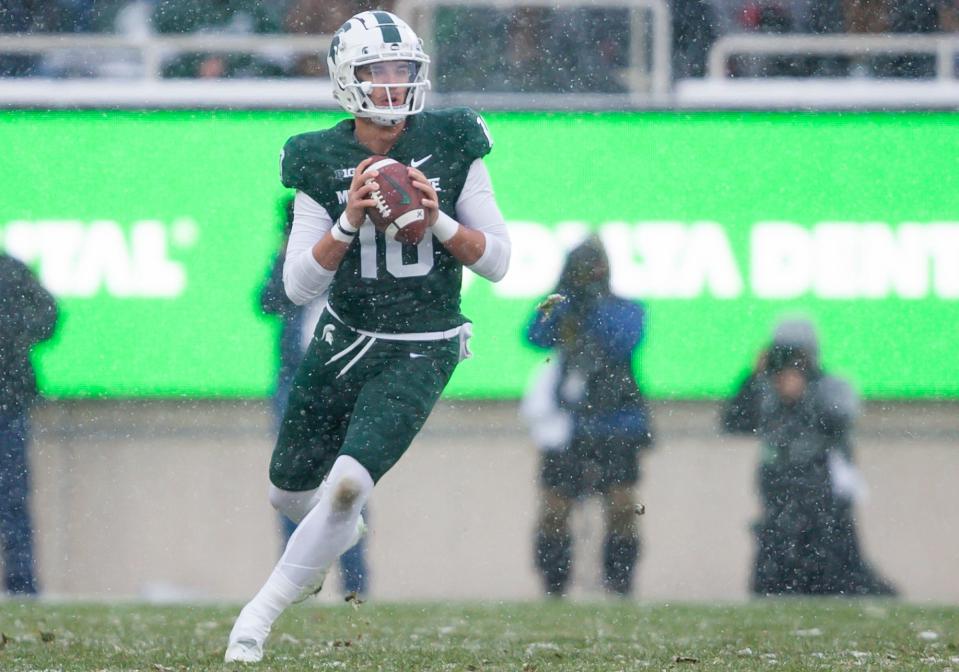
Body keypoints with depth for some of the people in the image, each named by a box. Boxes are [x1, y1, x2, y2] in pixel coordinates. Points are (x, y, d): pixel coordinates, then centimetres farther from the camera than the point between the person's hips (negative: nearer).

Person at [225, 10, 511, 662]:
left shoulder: (451, 145, -8)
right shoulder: (322, 162, -7)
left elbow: (498, 261, -5)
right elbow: (299, 285, -10)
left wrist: (438, 221, -22)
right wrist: (348, 223, -25)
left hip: (420, 352, -3)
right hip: (344, 339, 3)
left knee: (347, 483, -20)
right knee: (291, 491, 15)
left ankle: (262, 614, -5)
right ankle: (341, 535, 52)